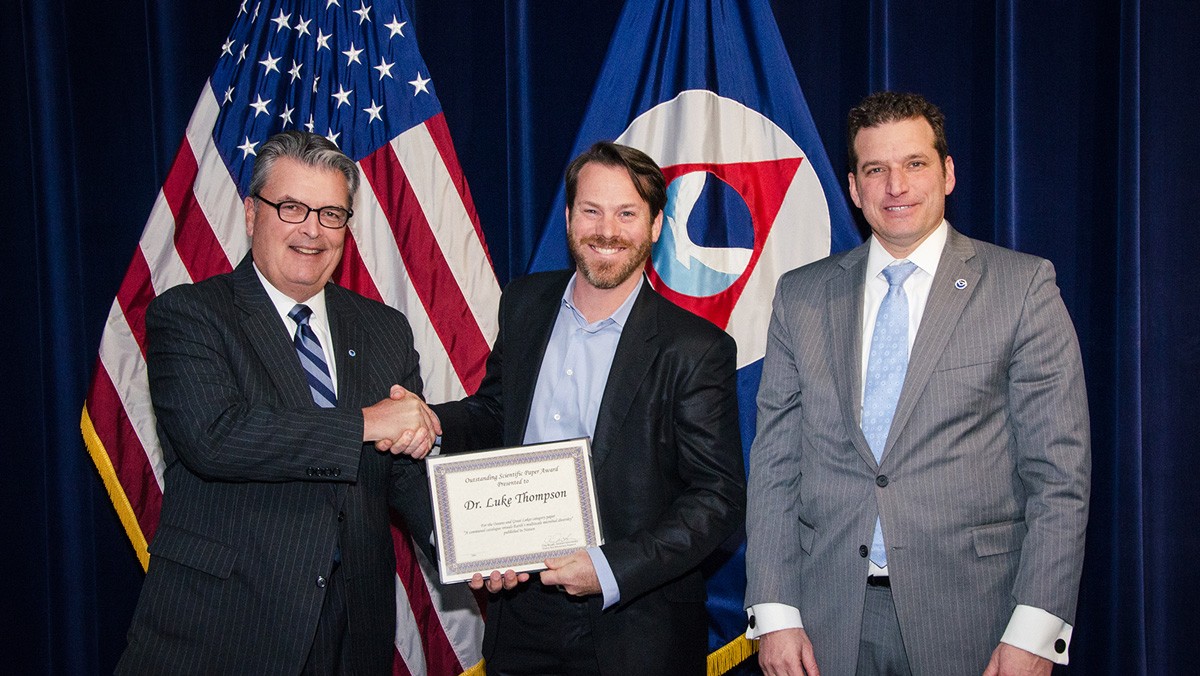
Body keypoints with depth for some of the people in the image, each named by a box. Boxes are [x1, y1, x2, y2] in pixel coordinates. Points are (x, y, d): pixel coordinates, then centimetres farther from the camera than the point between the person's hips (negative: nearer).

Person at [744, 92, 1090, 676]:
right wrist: (774, 614, -2)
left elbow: (1060, 471, -4)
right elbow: (774, 461, 5)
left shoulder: (1024, 287, -1)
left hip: (970, 624, -2)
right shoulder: (801, 296, 7)